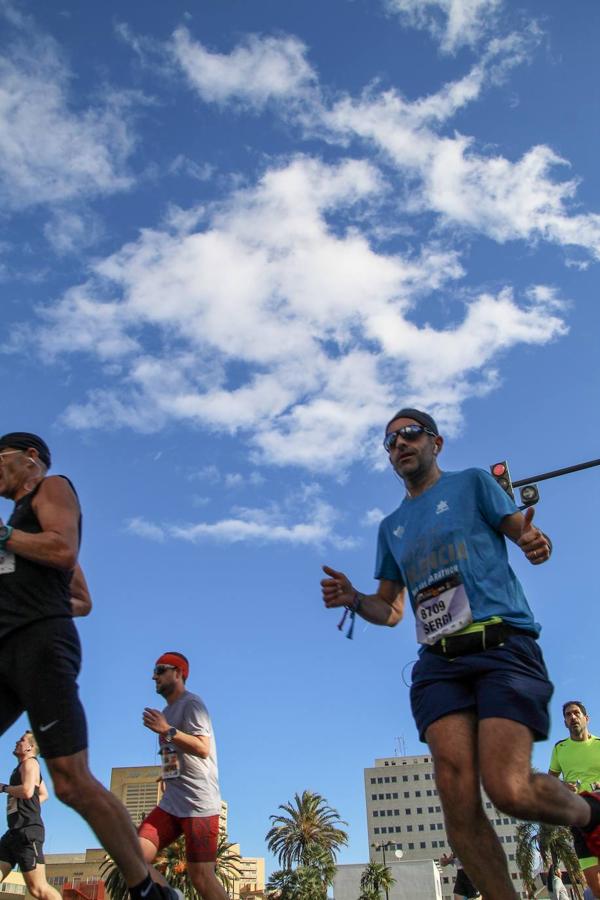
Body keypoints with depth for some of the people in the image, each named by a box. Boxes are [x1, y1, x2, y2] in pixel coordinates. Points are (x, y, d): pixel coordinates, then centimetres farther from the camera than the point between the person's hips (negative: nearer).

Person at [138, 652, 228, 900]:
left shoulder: (191, 703, -6)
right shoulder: (167, 711, 21)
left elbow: (203, 749, -19)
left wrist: (167, 731, -23)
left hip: (199, 803, -8)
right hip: (171, 803, 8)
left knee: (201, 876, -10)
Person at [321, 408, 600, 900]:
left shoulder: (472, 482, 13)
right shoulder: (391, 526, 24)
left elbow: (523, 531, 3)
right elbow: (389, 610, 25)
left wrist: (534, 541, -22)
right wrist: (353, 599, 3)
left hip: (502, 643, -4)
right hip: (439, 661, 4)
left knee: (510, 789, -18)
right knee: (458, 799, -12)